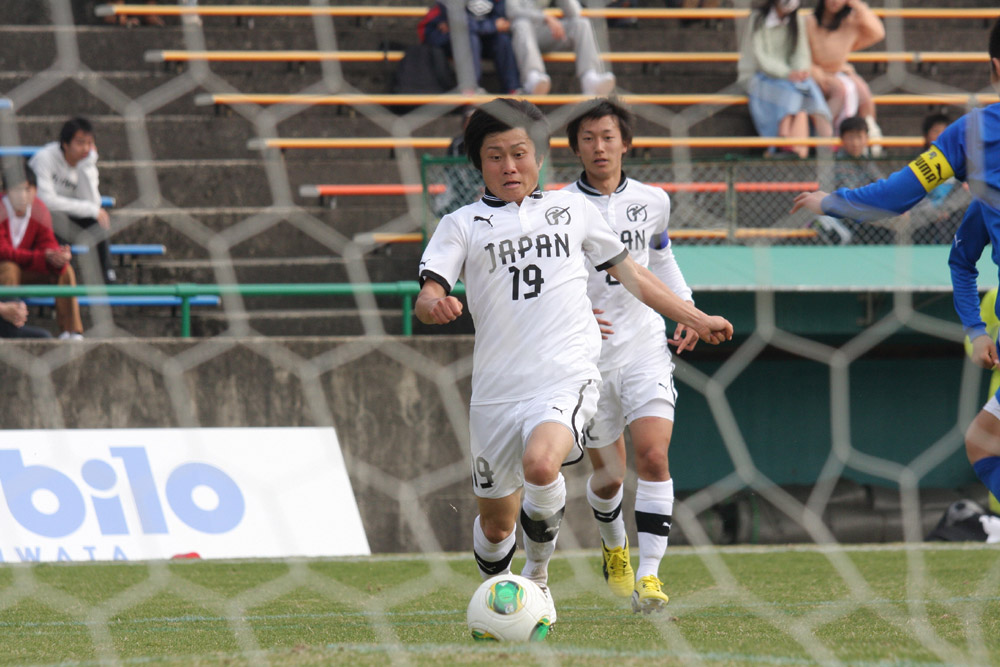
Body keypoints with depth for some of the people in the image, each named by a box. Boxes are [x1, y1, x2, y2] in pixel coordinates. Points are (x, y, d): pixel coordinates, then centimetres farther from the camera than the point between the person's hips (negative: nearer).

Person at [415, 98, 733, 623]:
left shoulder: (571, 209, 15)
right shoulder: (462, 225, 9)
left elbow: (628, 273, 25)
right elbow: (428, 294, -4)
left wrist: (697, 319, 27)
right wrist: (435, 305, -29)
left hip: (567, 378, -1)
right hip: (497, 391, 1)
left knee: (540, 464, -31)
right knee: (495, 522, 8)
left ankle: (537, 574, -7)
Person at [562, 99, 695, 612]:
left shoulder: (652, 202, 5)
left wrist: (686, 307, 14)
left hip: (646, 345, 1)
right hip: (587, 356, -1)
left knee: (653, 456, -18)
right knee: (608, 474, 7)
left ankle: (649, 574, -19)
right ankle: (613, 546, 40)